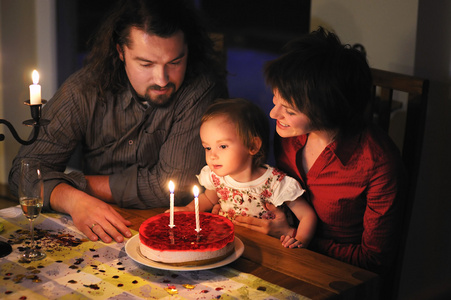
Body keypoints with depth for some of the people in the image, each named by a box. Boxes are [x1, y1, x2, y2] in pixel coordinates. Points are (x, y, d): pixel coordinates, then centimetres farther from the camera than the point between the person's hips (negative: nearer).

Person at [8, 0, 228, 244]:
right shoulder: (85, 89, -9)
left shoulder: (203, 88, -18)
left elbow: (173, 185, -19)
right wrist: (75, 200, -28)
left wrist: (83, 185, -12)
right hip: (99, 233, 3)